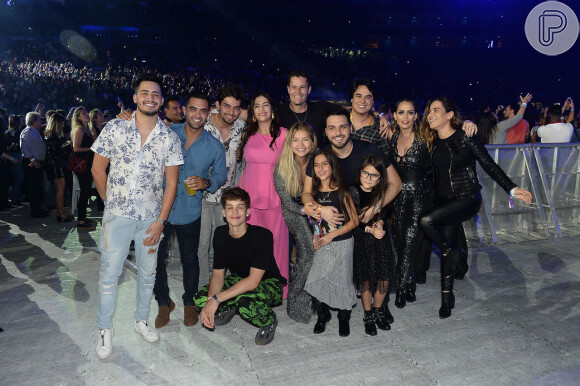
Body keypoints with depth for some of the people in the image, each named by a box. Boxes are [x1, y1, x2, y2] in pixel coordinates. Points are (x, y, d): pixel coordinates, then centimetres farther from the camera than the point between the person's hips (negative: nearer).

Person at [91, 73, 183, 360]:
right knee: (109, 273, 7)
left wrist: (161, 220, -7)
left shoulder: (170, 138, -2)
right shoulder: (115, 128, -4)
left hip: (151, 218, 1)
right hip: (117, 215, -1)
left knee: (148, 272, 14)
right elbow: (98, 168, 4)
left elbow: (171, 182, -2)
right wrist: (110, 201, 6)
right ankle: (105, 329, 26)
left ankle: (141, 319, 35)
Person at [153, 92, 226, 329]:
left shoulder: (214, 147, -6)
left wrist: (206, 183, -14)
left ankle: (189, 302, 36)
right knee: (155, 257, 7)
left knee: (189, 259, 13)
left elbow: (220, 175, 6)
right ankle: (164, 303, 30)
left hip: (189, 212, 0)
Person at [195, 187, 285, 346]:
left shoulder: (262, 236, -26)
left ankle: (269, 321, -3)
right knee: (200, 299, -17)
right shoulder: (220, 234, -7)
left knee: (246, 304, -38)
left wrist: (217, 298, -30)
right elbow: (218, 273, -5)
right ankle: (230, 308, 16)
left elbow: (253, 281, -29)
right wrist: (210, 302, -23)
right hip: (239, 280, 6)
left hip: (268, 284, -6)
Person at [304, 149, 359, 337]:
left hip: (342, 244, -4)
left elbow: (354, 221, -8)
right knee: (314, 282, -3)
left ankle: (344, 318, 27)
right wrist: (316, 235, -1)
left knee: (341, 281, 0)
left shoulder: (341, 191, -10)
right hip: (323, 245, 4)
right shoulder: (314, 191, 4)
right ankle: (323, 315, 24)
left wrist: (332, 235, -14)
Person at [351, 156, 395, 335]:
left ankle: (378, 311, 29)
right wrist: (370, 229, -21)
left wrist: (380, 223, -9)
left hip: (381, 239, 4)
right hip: (362, 241, -3)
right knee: (366, 279, 5)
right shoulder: (353, 192, -13)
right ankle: (368, 316, 25)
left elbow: (385, 212, 11)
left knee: (385, 278, 5)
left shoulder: (382, 192, -1)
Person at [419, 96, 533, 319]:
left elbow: (489, 165, -7)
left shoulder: (465, 138, -8)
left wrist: (512, 189, -13)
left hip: (467, 199, -5)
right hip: (444, 201, 5)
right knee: (447, 247, 9)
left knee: (426, 220, -26)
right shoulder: (431, 142, 7)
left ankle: (452, 254, 1)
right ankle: (447, 297, 24)